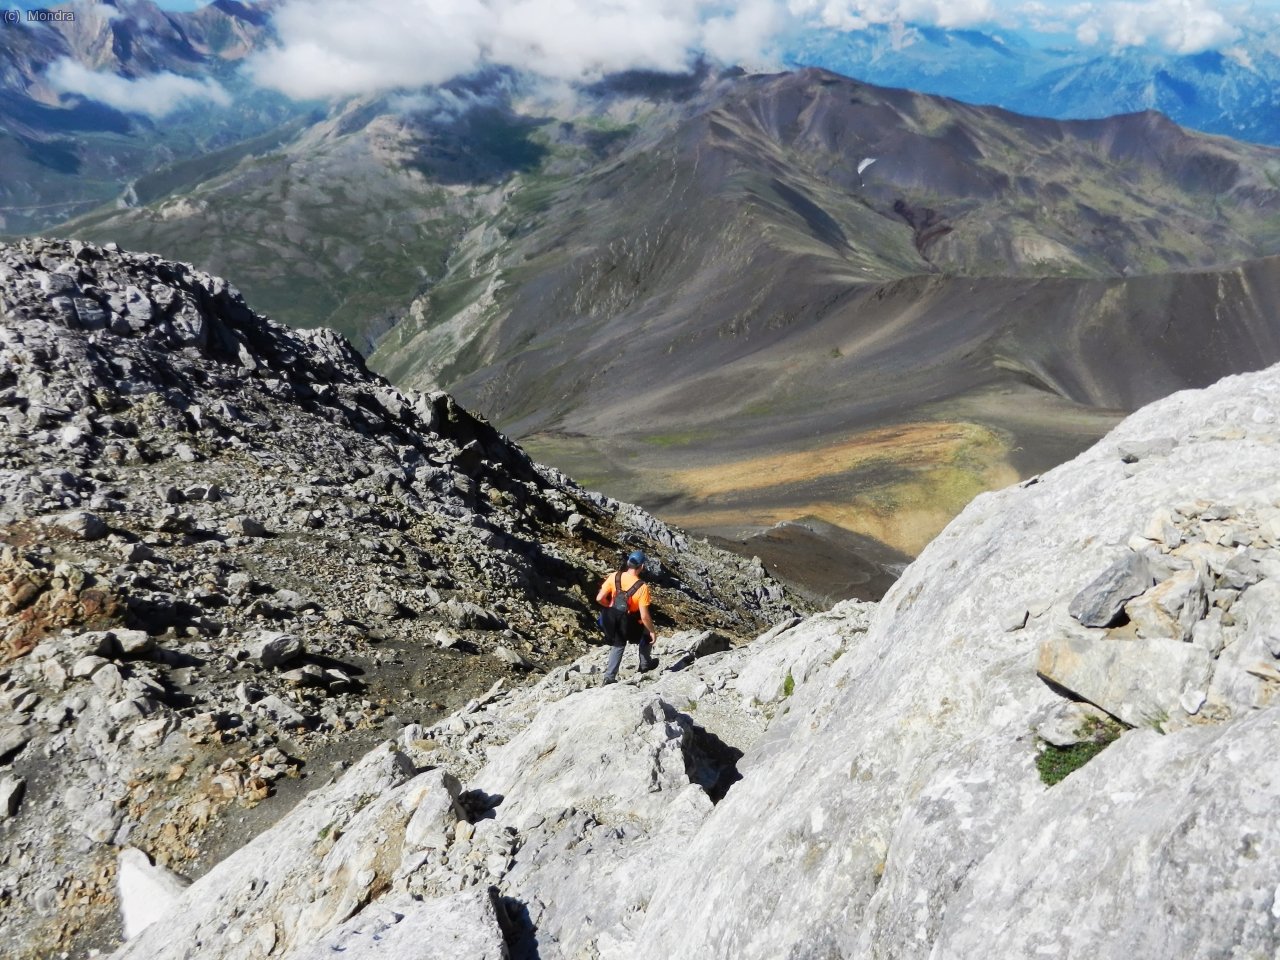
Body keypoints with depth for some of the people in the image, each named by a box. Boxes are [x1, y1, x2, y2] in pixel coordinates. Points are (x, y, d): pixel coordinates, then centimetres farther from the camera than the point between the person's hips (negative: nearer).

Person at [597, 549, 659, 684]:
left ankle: (610, 676, 24)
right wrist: (652, 632, -6)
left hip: (612, 621, 4)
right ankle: (645, 663, 38)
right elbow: (644, 616, -21)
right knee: (648, 632, 26)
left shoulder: (614, 577, -13)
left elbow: (599, 599, -10)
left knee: (618, 645, 27)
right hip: (629, 625, -3)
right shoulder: (642, 587, -23)